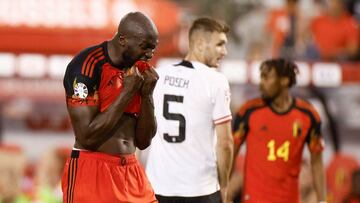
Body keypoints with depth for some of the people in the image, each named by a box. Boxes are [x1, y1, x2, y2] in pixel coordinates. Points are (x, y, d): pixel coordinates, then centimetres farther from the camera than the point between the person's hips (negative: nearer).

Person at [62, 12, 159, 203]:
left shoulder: (137, 70, 8)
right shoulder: (87, 66, -13)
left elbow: (143, 141, 10)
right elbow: (87, 137, -18)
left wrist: (147, 94, -3)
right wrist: (127, 93, -16)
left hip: (131, 173, 6)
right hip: (90, 173, -6)